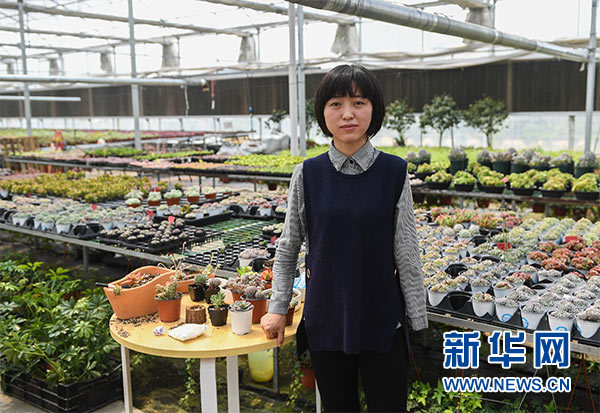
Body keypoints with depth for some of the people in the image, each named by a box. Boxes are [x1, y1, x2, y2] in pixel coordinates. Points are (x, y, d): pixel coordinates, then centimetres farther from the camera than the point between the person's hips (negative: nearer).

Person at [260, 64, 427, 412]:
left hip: (382, 320, -1)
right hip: (326, 320, 1)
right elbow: (288, 248, 6)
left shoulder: (394, 172, -6)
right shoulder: (308, 174, -4)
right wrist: (278, 308, 3)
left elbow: (406, 253, -2)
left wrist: (418, 319, 0)